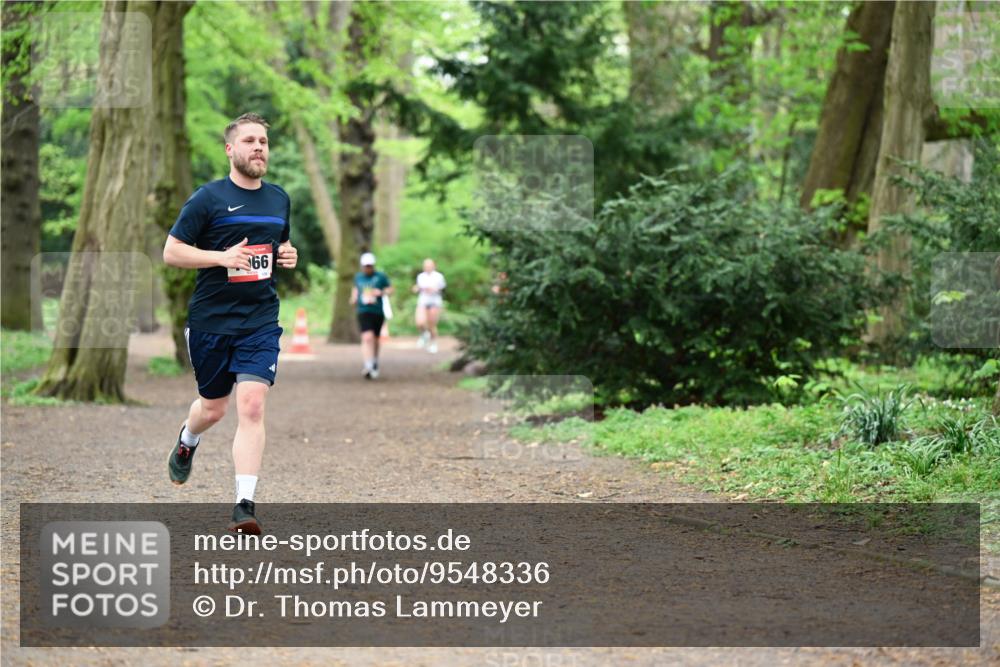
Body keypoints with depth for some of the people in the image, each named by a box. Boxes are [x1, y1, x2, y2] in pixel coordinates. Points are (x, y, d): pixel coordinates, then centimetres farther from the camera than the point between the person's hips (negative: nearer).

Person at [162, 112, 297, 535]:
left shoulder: (279, 199, 10)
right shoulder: (208, 198, -6)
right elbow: (171, 251, -7)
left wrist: (287, 255, 3)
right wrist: (223, 256, -20)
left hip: (261, 322, 2)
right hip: (210, 321, -2)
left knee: (252, 406, -14)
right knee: (213, 408, 13)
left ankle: (244, 506, -16)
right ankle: (187, 442, 51)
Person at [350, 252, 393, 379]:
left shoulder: (380, 277, 1)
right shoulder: (358, 277, 10)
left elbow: (390, 289, 6)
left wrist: (381, 292, -14)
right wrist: (354, 297, 10)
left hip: (378, 312, 0)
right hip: (364, 311, 0)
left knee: (375, 339, 14)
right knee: (367, 338, -19)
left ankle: (375, 362, 40)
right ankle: (369, 367, -26)